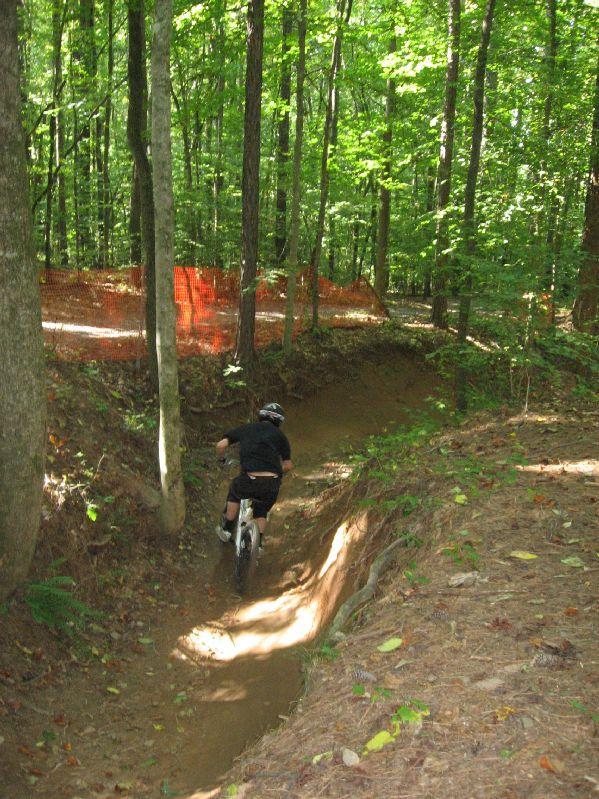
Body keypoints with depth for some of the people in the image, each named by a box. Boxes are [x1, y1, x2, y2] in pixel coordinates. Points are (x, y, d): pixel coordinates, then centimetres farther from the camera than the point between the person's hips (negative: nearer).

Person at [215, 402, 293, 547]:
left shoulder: (245, 428, 15)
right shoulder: (280, 435, 17)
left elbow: (221, 445, 8)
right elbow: (288, 465, 16)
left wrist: (222, 459, 28)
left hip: (250, 481, -1)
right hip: (272, 484, 1)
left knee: (234, 493, 33)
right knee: (261, 512, 30)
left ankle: (226, 530, 35)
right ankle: (258, 544, 25)